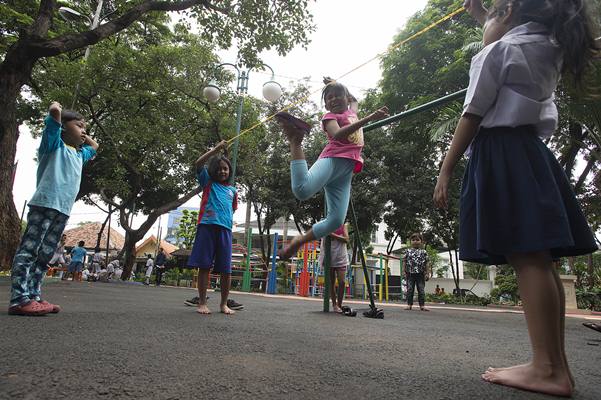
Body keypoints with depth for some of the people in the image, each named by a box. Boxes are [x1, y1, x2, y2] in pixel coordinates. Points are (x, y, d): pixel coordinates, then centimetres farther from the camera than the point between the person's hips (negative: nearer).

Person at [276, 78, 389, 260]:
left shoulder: (351, 112, 27)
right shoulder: (329, 117, 6)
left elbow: (354, 100, 53)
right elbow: (338, 135, -18)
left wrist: (336, 85, 48)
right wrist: (369, 118, -23)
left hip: (346, 171, 6)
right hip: (332, 159, -6)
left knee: (336, 221, -8)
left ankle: (299, 241, 8)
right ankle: (295, 142, -13)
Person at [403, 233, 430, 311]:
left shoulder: (423, 252, 5)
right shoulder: (408, 251, 6)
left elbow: (427, 263, 4)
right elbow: (404, 261, 6)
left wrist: (426, 273, -1)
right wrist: (404, 271, 0)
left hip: (420, 273, 0)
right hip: (410, 273, 0)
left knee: (421, 290, 3)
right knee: (410, 289, 3)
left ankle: (422, 305, 8)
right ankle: (409, 304, 9)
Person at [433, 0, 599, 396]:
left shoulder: (496, 52, 0)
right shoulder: (548, 50, 22)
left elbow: (473, 116, -9)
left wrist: (446, 171, -9)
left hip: (500, 154, -8)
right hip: (534, 153, 8)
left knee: (526, 259, -14)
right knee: (540, 259, 3)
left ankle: (547, 368, -12)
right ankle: (557, 365, 6)